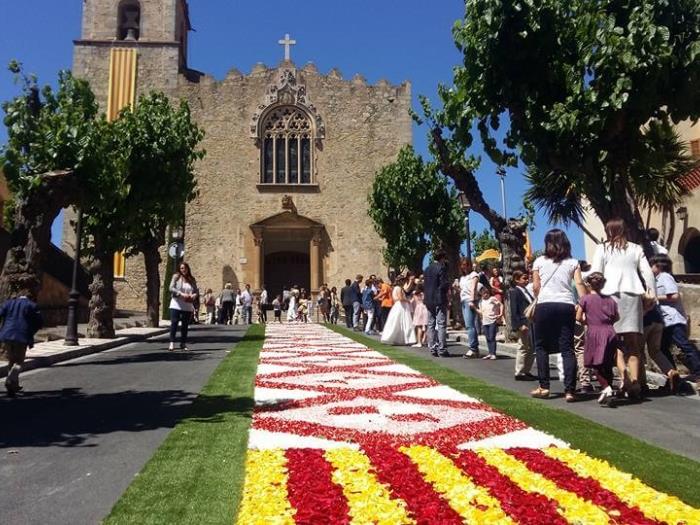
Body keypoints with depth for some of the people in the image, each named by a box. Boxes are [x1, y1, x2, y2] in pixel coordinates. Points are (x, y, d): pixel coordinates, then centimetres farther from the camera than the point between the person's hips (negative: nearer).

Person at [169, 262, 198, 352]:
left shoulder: (192, 279, 9)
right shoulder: (176, 277, 1)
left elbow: (196, 291, 12)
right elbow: (171, 288, -8)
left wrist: (194, 295, -11)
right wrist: (181, 294, -20)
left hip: (187, 306, 3)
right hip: (176, 305, -3)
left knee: (185, 324, 7)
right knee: (174, 323, -8)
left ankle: (183, 343, 16)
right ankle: (172, 343, -5)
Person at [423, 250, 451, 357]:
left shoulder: (427, 269, 12)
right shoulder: (441, 268, -10)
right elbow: (445, 284, -15)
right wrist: (447, 289, 4)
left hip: (429, 300, 7)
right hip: (439, 300, -7)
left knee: (431, 325, 10)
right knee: (441, 325, -4)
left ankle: (432, 348, 13)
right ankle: (442, 349, -5)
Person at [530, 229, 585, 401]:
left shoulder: (539, 261, 9)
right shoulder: (572, 262, 11)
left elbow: (536, 287, 5)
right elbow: (579, 283, -1)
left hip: (545, 305, -1)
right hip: (567, 306, 1)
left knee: (541, 346, 10)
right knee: (567, 348, 3)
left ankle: (544, 387, 8)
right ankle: (570, 390, -3)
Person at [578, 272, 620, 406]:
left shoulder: (585, 299, -1)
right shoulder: (610, 300, 11)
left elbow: (578, 317, -1)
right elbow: (616, 318, 14)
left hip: (594, 334, -4)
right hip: (610, 334, 4)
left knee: (596, 366, -1)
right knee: (608, 366, 12)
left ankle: (607, 389, -19)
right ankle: (607, 391, 17)